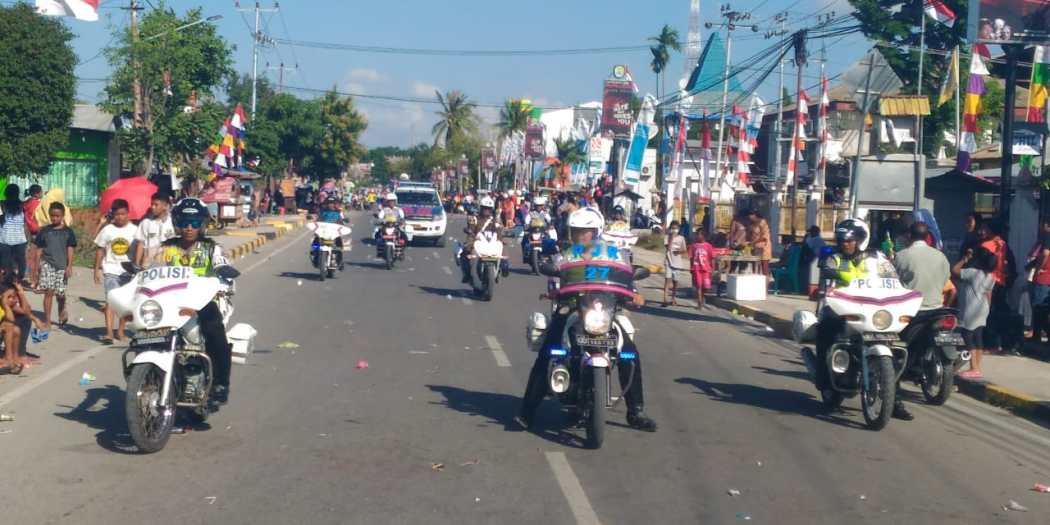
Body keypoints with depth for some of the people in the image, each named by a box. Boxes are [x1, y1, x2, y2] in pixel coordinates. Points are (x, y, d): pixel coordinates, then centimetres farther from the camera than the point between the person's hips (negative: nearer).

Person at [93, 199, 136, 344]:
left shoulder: (134, 230, -1)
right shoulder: (107, 230, 2)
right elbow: (100, 250, 8)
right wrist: (97, 269, 4)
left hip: (129, 270, 1)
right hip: (110, 269, -1)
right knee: (111, 300, -12)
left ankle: (121, 330, 21)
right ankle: (109, 332, -19)